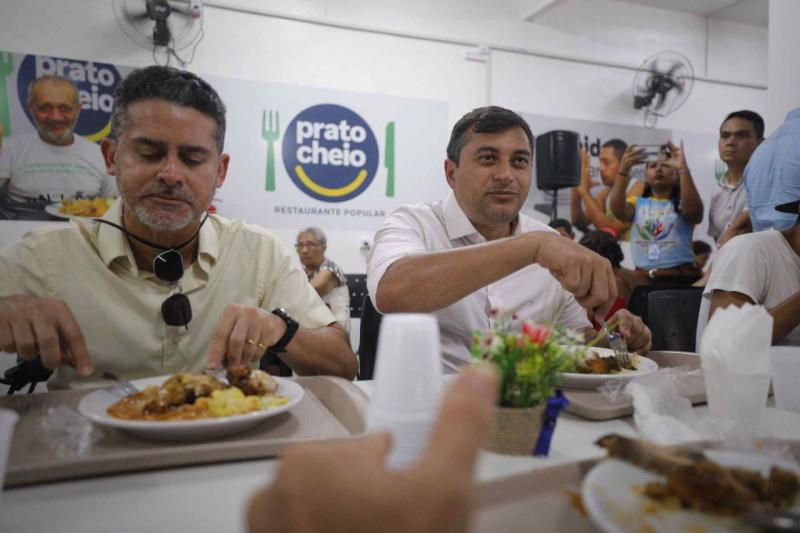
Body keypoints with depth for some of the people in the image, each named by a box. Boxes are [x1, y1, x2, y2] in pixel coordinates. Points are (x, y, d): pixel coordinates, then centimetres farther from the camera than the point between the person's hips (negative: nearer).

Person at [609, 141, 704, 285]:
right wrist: (624, 169, -23)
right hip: (642, 278, 2)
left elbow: (694, 211, -18)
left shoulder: (682, 204, 6)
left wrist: (683, 169, -27)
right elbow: (617, 209, -11)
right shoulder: (637, 203, 11)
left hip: (680, 278, -1)